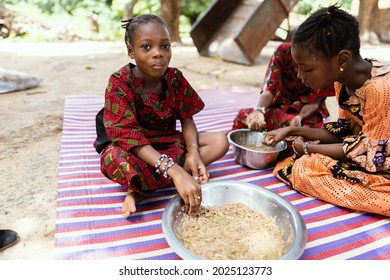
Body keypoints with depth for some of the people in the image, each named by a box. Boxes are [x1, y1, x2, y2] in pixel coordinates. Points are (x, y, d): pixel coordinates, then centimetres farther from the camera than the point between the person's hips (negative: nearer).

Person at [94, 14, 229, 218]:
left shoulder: (175, 78, -8)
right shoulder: (119, 83, -22)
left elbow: (186, 118, -3)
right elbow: (129, 136, -30)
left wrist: (193, 151, -26)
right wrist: (175, 172, -42)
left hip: (168, 142, 6)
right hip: (131, 148, -6)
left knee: (220, 141, -16)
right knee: (116, 159, -41)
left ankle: (142, 189, -21)